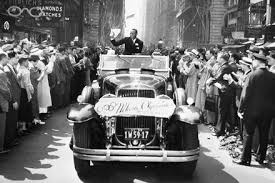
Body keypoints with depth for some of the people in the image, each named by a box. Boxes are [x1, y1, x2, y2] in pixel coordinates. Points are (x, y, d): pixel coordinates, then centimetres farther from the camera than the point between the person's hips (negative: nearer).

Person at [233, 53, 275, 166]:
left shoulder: (253, 75, -13)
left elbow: (245, 94, -13)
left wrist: (240, 109, -7)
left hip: (253, 110, -4)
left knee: (248, 134, 5)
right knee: (264, 135, 14)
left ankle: (245, 159, 9)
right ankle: (261, 158, 24)